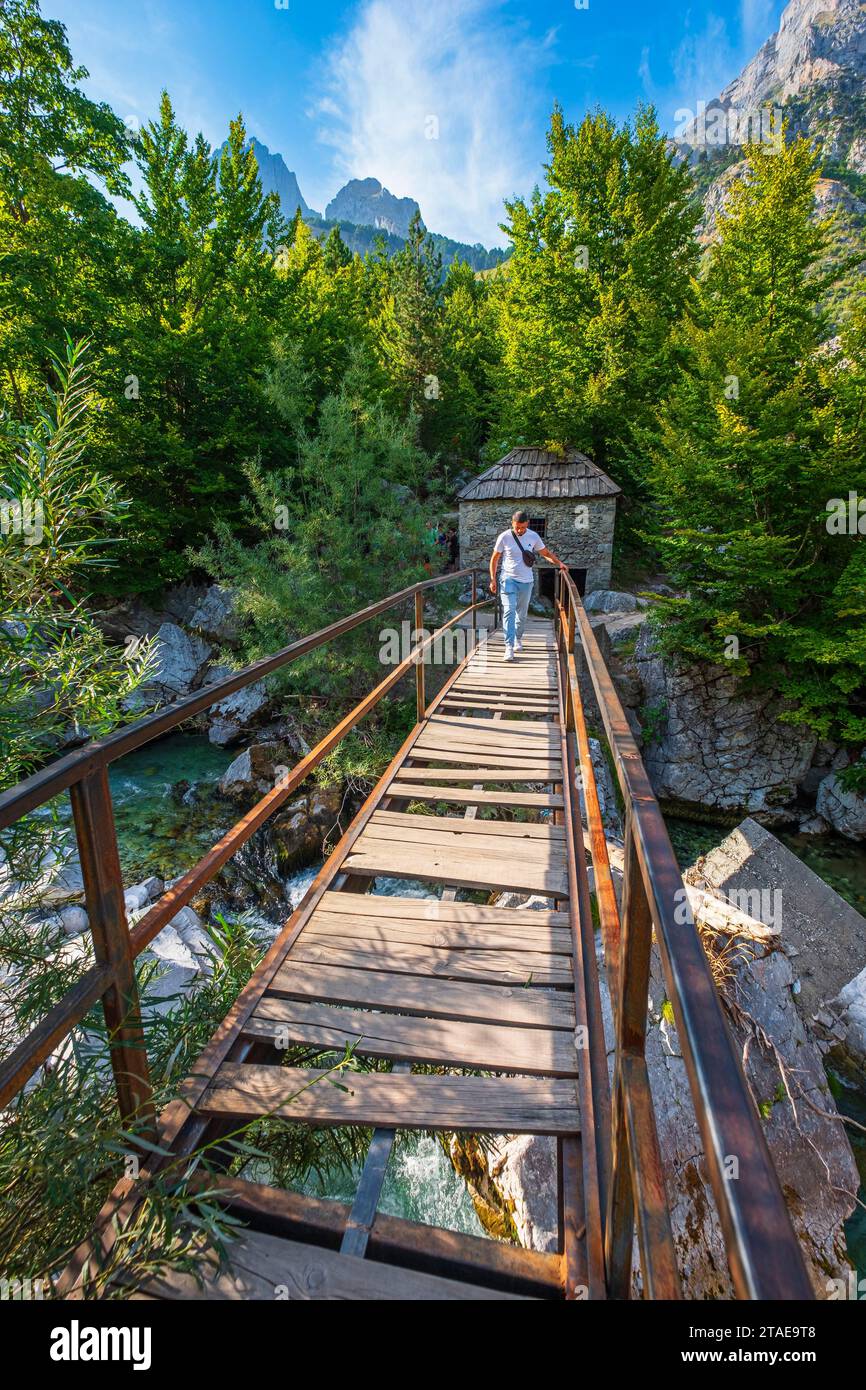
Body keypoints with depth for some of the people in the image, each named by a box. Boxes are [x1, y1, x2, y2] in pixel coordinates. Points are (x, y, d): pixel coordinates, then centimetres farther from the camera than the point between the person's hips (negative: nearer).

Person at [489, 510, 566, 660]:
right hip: (509, 579, -3)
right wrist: (493, 579, -1)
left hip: (526, 581, 3)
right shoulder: (504, 537, -7)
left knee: (522, 614, 11)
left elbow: (546, 552, 12)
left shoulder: (533, 536, 0)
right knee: (509, 611, -16)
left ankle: (518, 638, 35)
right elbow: (495, 558, 3)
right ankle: (509, 646, -19)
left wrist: (559, 563, -2)